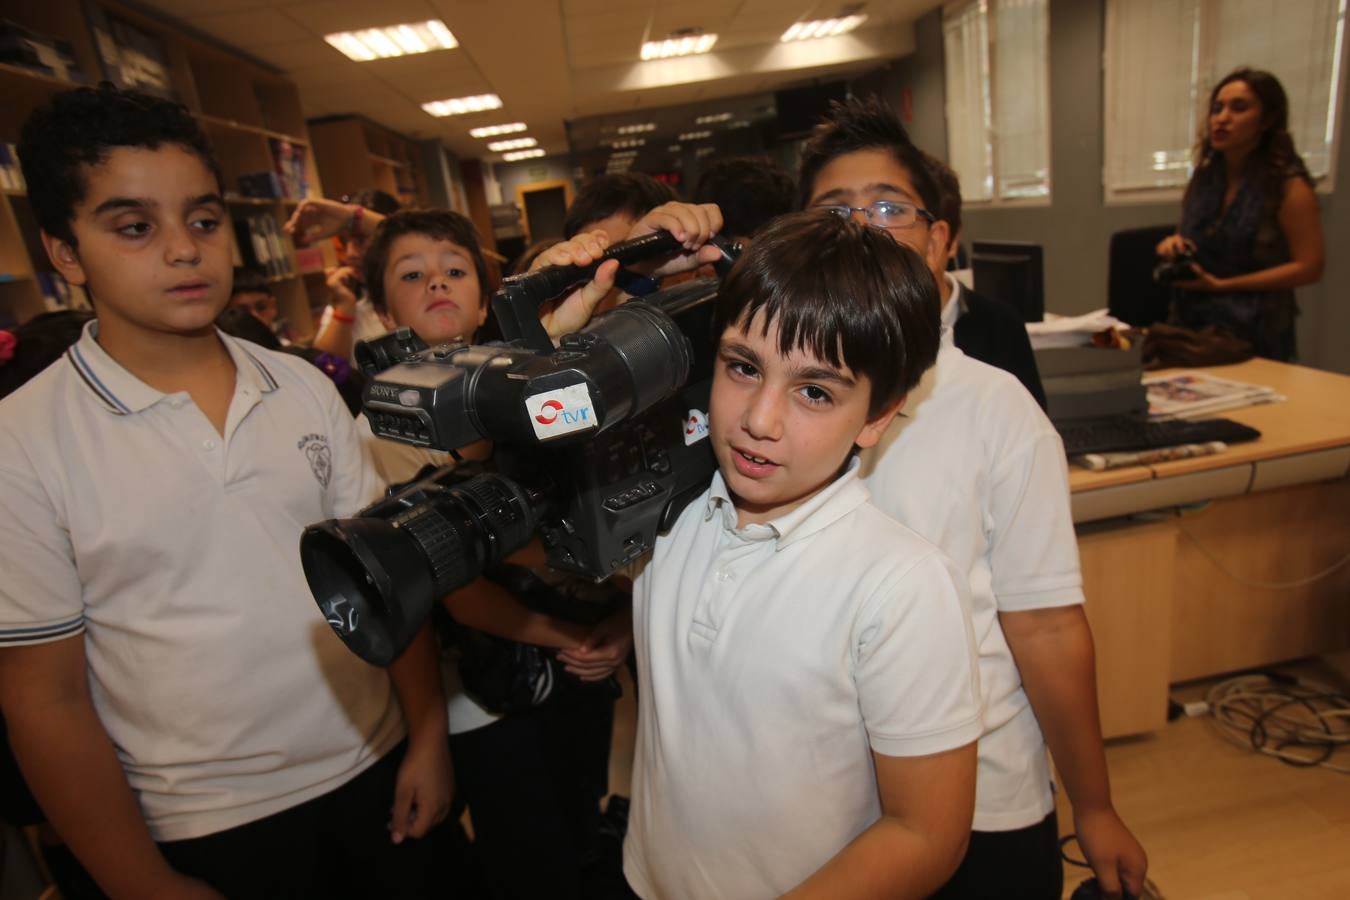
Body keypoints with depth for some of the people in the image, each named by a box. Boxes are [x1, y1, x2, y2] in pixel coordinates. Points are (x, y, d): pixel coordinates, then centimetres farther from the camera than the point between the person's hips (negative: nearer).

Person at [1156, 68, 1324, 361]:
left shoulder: (1289, 185, -7)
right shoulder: (1203, 177, 8)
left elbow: (1309, 267, -11)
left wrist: (1223, 285, -16)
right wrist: (1172, 243, -3)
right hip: (1192, 322, 4)